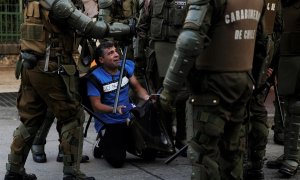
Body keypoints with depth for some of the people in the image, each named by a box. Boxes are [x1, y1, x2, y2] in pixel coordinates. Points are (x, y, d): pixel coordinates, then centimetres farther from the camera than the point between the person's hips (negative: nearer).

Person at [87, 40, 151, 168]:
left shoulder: (126, 67, 0)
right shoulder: (95, 77, -17)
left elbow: (137, 88, 9)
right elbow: (96, 105, -18)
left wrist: (148, 99, -12)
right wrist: (114, 109, -35)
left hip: (129, 120, 5)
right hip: (109, 124, -5)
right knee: (117, 161, -20)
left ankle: (125, 142, 27)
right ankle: (103, 145, 15)